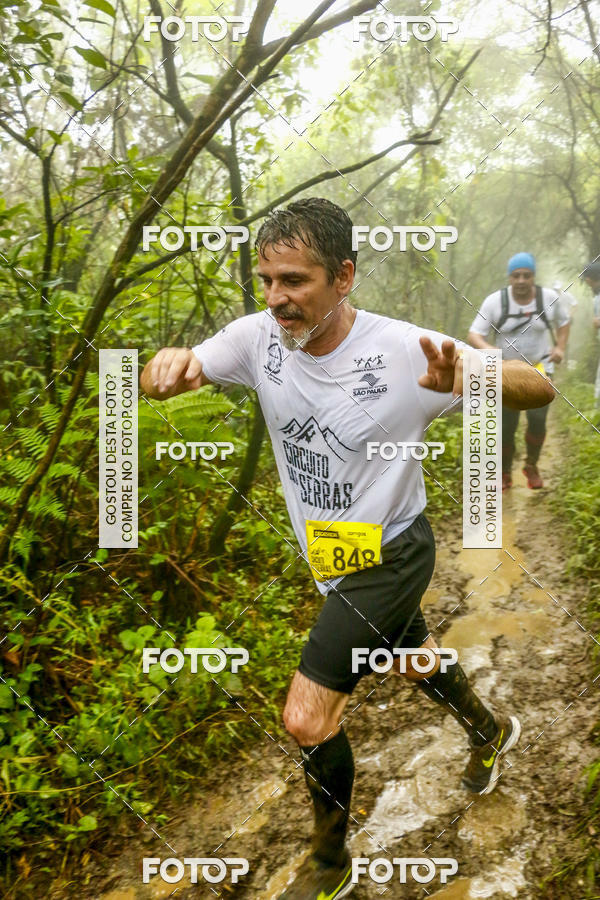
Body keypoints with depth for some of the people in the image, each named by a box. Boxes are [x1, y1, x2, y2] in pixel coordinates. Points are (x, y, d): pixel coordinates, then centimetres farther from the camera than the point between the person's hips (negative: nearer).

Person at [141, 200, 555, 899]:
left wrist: (468, 380, -46)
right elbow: (158, 381, -8)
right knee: (413, 658, 29)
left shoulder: (403, 350, -27)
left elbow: (539, 388, -22)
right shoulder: (260, 336, -13)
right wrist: (169, 362, -35)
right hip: (332, 557, 6)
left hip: (390, 553, -6)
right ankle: (489, 733, 60)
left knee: (306, 718, -7)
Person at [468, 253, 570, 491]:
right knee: (506, 427, -2)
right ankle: (505, 474, 21)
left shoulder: (549, 298, -6)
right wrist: (488, 349, -34)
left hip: (540, 367, 1)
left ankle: (531, 465, 9)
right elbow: (474, 335, -14)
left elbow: (564, 322, 13)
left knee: (537, 419, -17)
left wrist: (560, 347, -3)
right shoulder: (495, 301, -12)